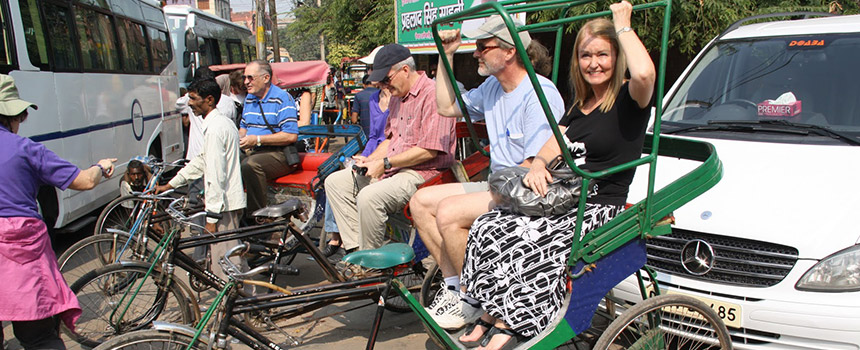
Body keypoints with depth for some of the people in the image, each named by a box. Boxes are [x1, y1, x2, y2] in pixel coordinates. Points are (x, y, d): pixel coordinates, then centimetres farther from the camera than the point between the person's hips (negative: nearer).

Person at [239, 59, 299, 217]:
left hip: (280, 153, -7)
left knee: (251, 165, -35)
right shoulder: (249, 99, 17)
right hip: (254, 152, 7)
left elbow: (291, 136, -17)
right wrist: (240, 138, 5)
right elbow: (243, 127, 30)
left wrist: (257, 139, -18)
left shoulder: (282, 98, -8)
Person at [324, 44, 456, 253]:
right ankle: (356, 249, -1)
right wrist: (370, 159, 7)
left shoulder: (432, 94, -15)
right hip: (391, 168, 10)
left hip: (421, 173, -10)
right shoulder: (397, 96, 17)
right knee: (335, 182, 4)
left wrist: (385, 163, -17)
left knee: (369, 196, -32)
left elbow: (429, 151, -21)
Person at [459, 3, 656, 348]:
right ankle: (491, 316, -14)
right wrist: (539, 164, -15)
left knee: (529, 241, -31)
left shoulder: (629, 100, -5)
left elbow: (645, 72, -29)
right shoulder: (579, 105, 18)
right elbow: (554, 145, 9)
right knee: (488, 227, -16)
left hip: (600, 209, -7)